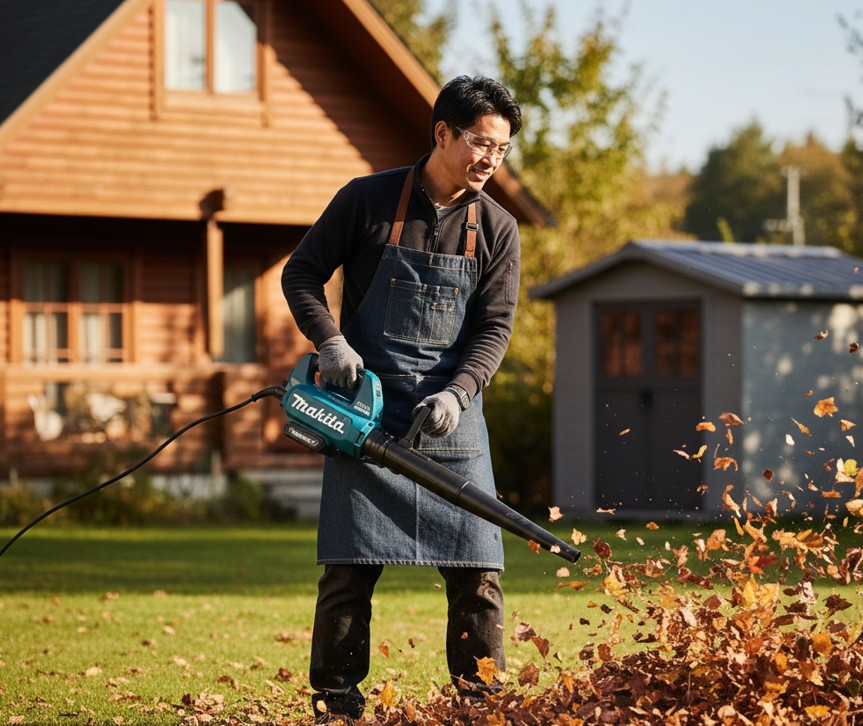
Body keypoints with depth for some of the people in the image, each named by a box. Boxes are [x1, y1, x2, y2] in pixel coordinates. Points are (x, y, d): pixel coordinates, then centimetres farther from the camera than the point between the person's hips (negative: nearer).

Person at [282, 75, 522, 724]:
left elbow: (494, 328, -2)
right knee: (349, 571, -2)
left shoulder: (497, 229, 3)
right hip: (364, 413, -2)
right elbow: (302, 275, 5)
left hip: (451, 420, 2)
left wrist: (456, 394, -18)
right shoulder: (367, 200, -2)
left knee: (476, 572, -2)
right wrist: (330, 341, -11)